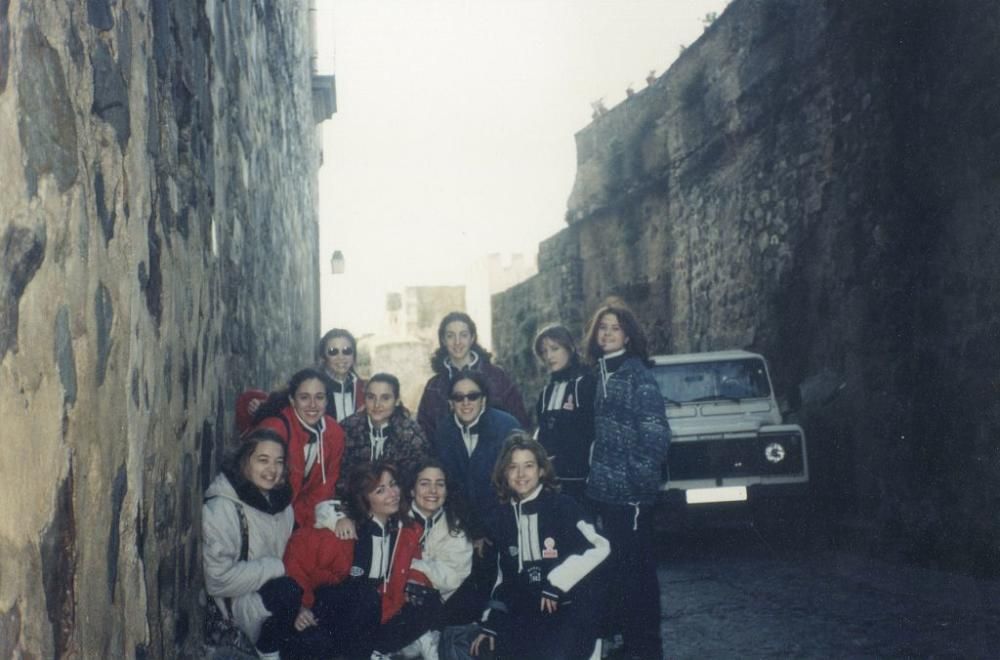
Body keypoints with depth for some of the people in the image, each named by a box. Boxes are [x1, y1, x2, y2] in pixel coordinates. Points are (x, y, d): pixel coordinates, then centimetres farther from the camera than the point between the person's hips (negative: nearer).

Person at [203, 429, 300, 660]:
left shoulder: (280, 499, 6)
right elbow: (219, 578, -21)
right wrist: (278, 567, -19)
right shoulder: (221, 507, -17)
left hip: (277, 591, 7)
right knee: (288, 590, -31)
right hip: (237, 601, -7)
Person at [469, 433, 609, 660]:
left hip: (571, 608, -6)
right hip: (528, 613, 6)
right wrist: (490, 623, 13)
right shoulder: (505, 519, 12)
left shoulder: (563, 507, -6)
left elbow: (598, 547, -17)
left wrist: (556, 583, -18)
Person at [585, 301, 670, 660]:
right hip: (605, 489, 8)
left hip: (629, 492, -8)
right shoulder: (602, 374, 11)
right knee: (614, 566, 15)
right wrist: (596, 475, 15)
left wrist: (642, 479, -18)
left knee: (636, 569, 0)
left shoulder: (636, 373, -12)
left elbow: (656, 433, -18)